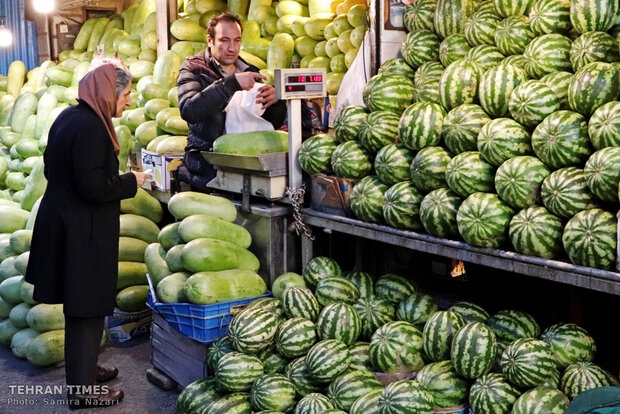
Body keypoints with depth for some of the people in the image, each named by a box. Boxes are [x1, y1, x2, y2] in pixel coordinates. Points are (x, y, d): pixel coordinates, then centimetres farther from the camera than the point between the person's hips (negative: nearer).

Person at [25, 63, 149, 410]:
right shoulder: (89, 126, -22)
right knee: (86, 309, 2)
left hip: (64, 222, 10)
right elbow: (94, 187, -26)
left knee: (82, 304, 22)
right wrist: (131, 182, -10)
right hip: (82, 234, -10)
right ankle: (82, 389, 15)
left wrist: (120, 178, 16)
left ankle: (84, 368, 38)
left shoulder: (70, 117, 9)